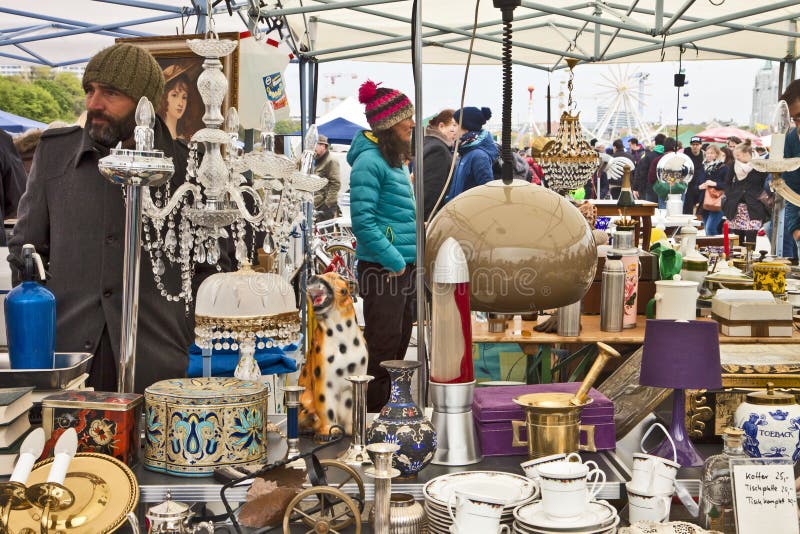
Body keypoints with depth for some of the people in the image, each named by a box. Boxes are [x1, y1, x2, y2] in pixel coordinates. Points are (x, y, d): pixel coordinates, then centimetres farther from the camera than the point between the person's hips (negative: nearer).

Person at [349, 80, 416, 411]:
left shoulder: (397, 160, 16)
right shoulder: (369, 161, -14)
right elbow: (363, 220, -20)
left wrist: (412, 261, 14)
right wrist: (394, 261, -18)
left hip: (404, 267, 9)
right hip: (382, 270, -9)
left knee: (399, 347, 16)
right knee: (382, 349, -4)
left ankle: (385, 408, 27)